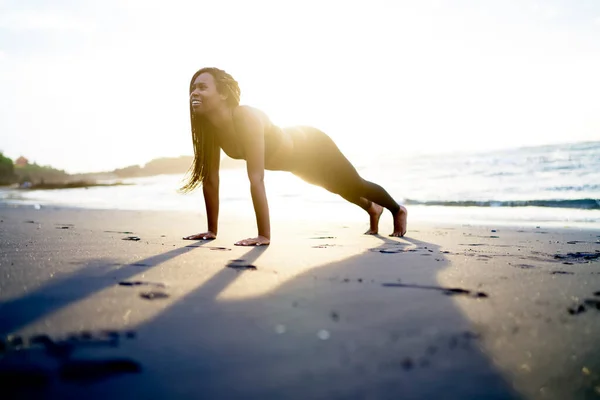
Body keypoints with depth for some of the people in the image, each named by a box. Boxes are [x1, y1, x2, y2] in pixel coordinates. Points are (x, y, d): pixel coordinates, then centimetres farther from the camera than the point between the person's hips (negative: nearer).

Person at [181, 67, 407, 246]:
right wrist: (212, 230, -13)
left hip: (312, 146, -6)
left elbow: (256, 179, -46)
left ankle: (398, 210, 51)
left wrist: (264, 236, -47)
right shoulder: (209, 127, -21)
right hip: (294, 158, 6)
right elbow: (210, 179, -15)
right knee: (341, 189, 31)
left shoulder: (247, 118, -42)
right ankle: (372, 208, 64)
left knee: (355, 186, 18)